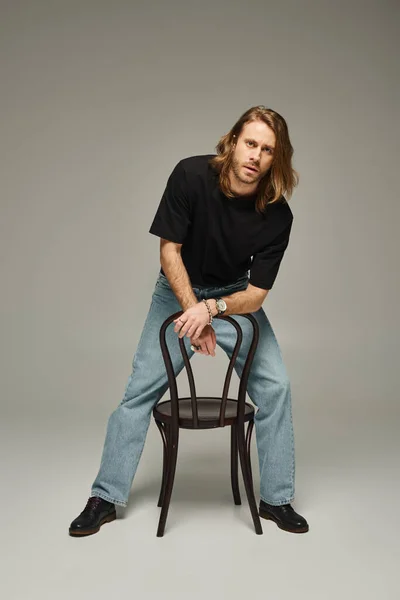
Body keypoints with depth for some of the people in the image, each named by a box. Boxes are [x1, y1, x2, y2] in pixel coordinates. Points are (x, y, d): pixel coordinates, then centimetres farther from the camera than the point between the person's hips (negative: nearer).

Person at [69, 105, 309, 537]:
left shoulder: (277, 215, -22)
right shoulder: (191, 175, -24)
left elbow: (256, 292, -18)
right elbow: (169, 248, -17)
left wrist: (212, 309, -36)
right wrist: (193, 311, -24)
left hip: (236, 296, 1)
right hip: (179, 291, -1)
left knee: (275, 386, -8)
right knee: (140, 389, -3)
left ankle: (276, 500, 9)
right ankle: (105, 497, 12)